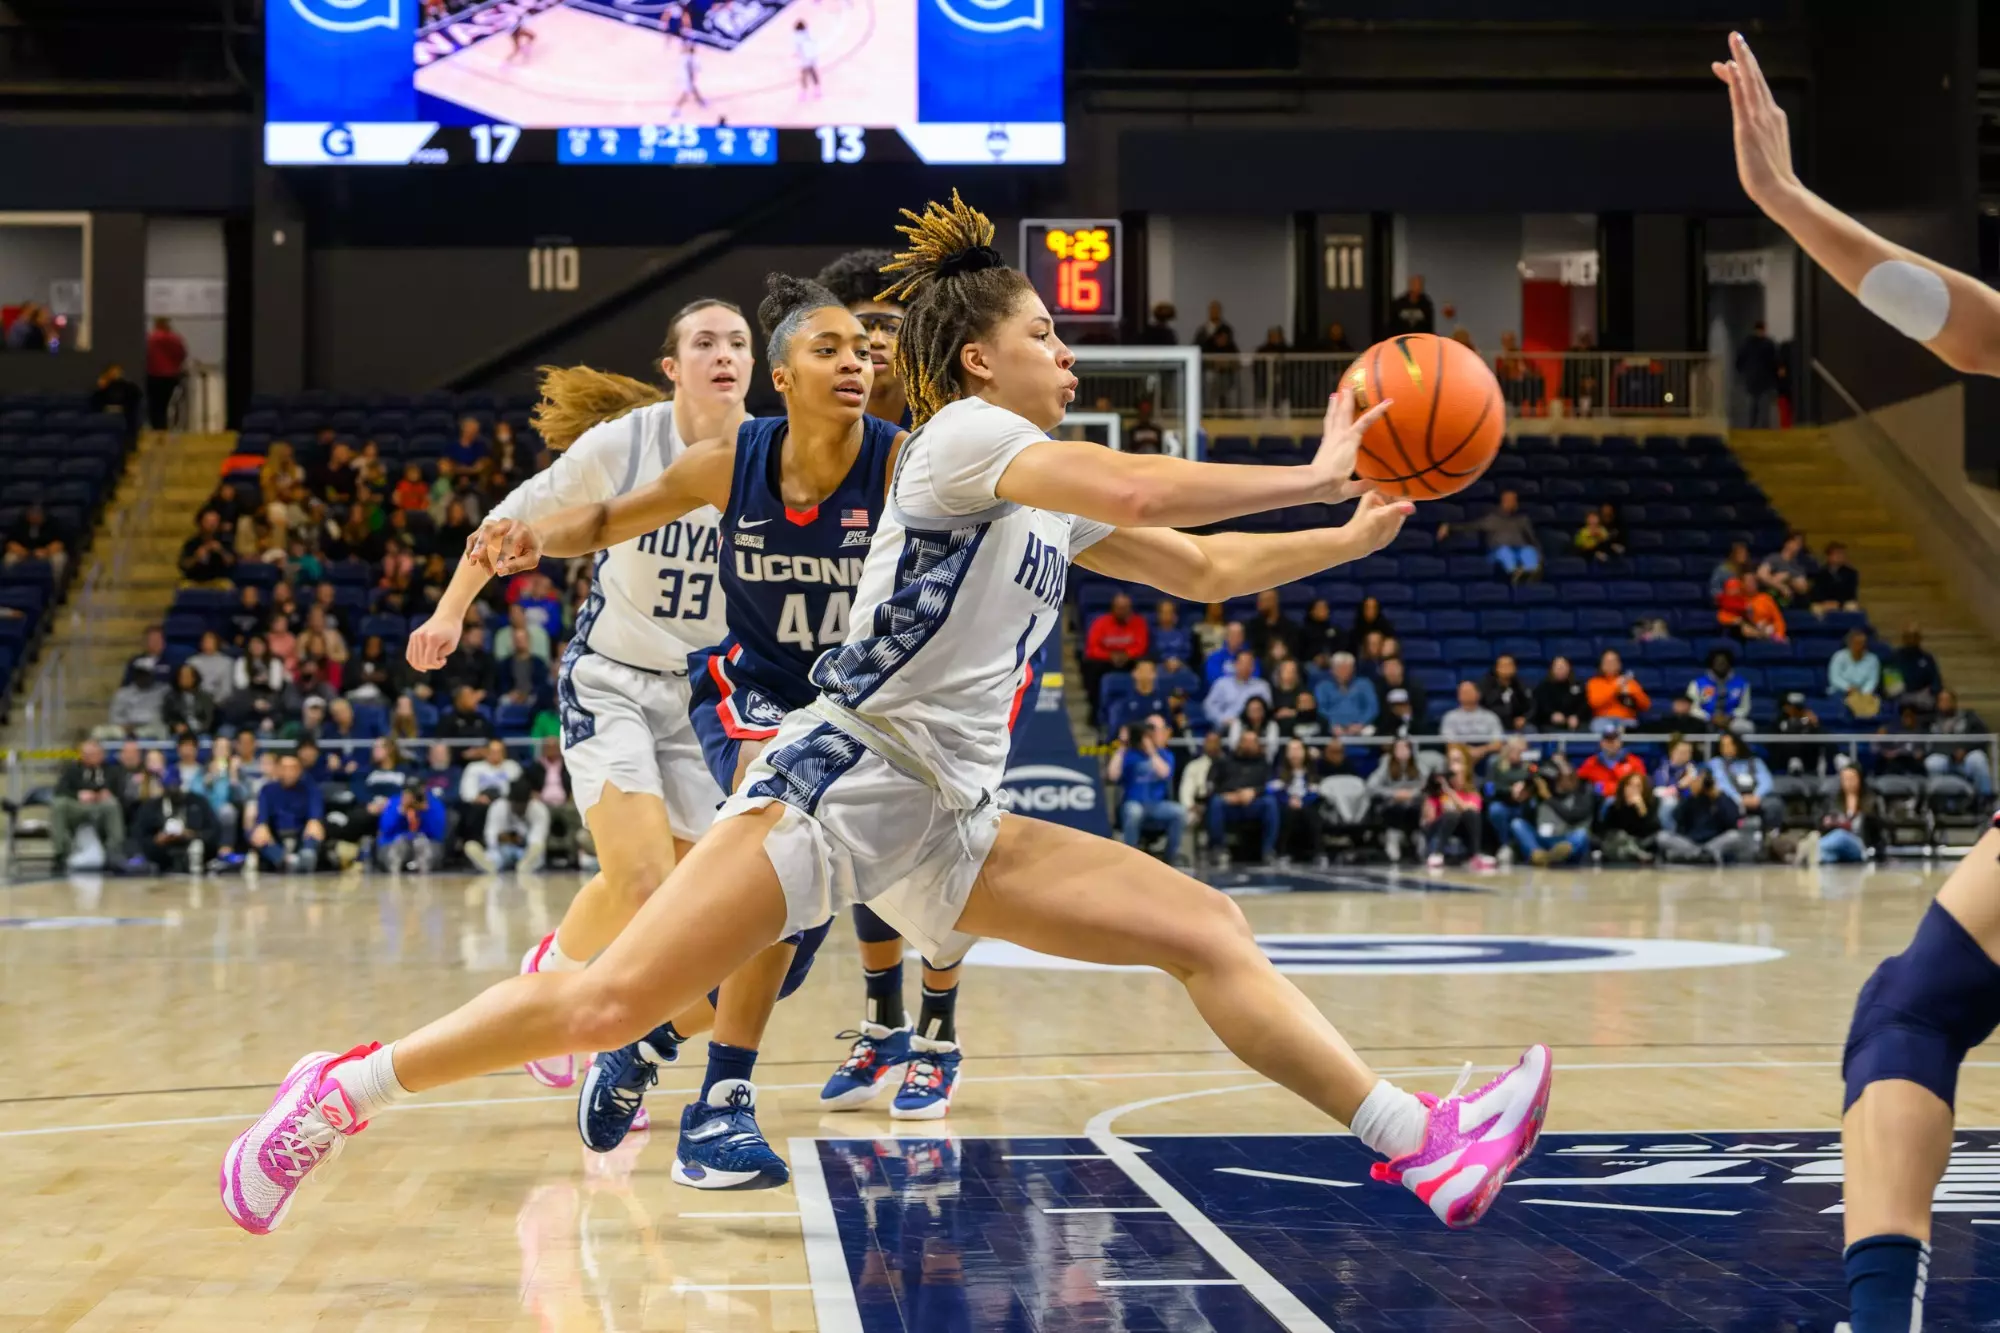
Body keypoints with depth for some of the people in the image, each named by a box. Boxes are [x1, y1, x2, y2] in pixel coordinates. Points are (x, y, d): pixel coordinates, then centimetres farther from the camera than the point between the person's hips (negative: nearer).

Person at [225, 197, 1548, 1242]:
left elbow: (1205, 569, 27)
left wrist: (1350, 538, 17)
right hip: (845, 779, -9)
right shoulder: (964, 435, -6)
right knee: (607, 1002, -17)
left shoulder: (1052, 495, 20)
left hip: (951, 826, 9)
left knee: (1210, 931, 0)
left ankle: (1424, 1147, -1)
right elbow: (1140, 493, -21)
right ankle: (337, 1095, -3)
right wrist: (1312, 476, -12)